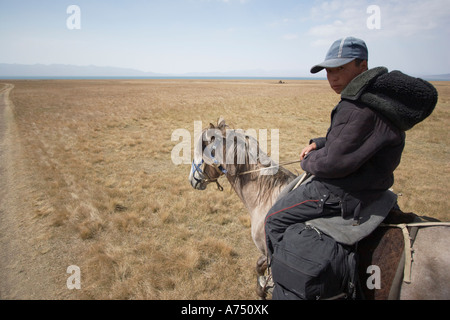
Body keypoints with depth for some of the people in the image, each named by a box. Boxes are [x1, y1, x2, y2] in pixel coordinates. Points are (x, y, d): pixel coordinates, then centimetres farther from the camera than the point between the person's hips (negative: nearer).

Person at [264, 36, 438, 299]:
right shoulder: (369, 94, 6)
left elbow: (334, 163, -27)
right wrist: (319, 143, 7)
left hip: (346, 195, -11)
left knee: (276, 220, 0)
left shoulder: (360, 107, -28)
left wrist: (309, 161, -7)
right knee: (293, 191, 28)